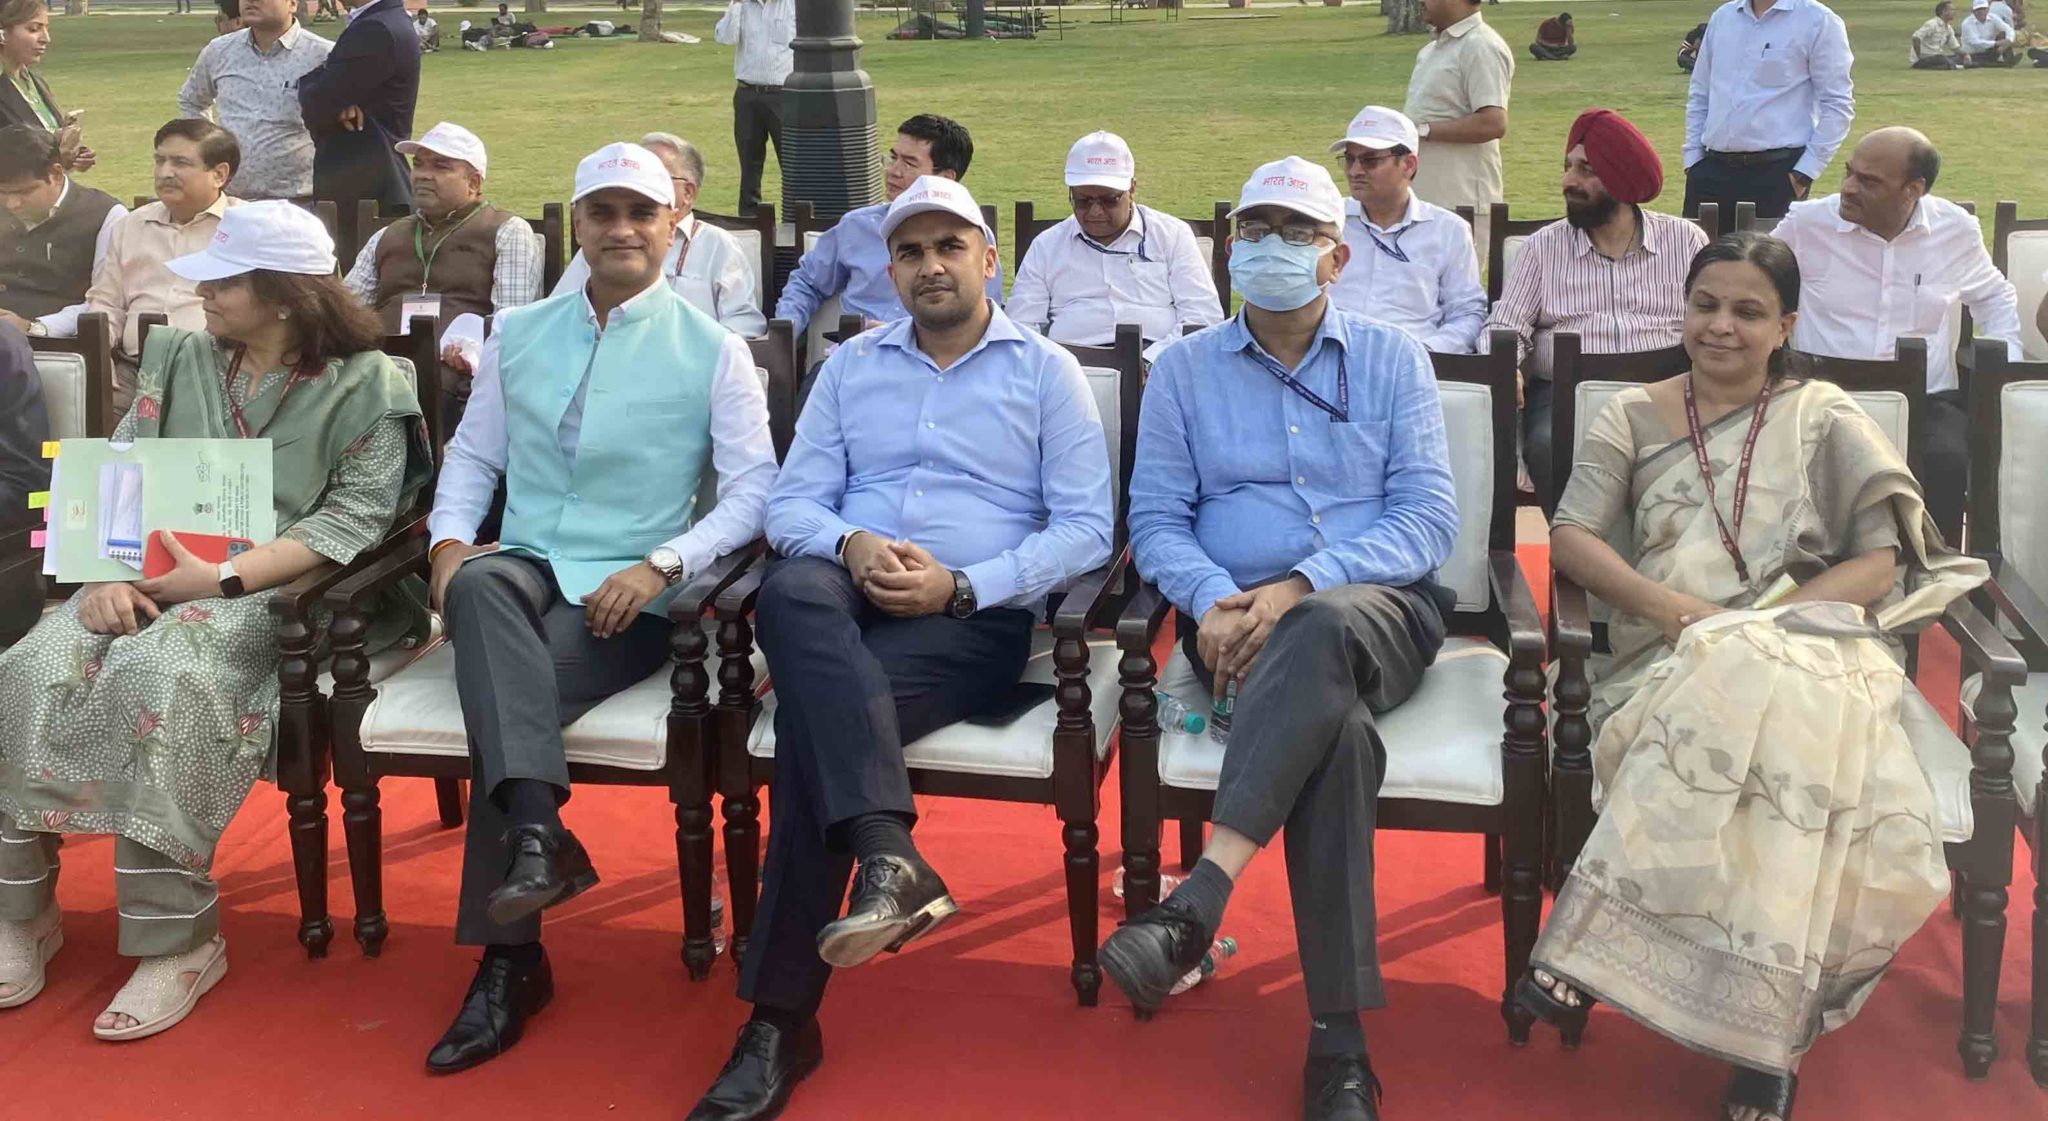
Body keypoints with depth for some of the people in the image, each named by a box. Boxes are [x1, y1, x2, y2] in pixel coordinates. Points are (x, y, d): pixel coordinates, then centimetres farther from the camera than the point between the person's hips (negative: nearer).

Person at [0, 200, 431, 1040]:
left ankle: (179, 937, -23)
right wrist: (109, 571, -11)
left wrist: (224, 577, -18)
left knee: (162, 681, -35)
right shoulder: (179, 360, 17)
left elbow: (354, 518, -9)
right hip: (147, 576, 5)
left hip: (271, 589, -5)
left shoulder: (362, 383, 1)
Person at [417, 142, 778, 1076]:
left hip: (627, 594, -3)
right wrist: (451, 541, -2)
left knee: (514, 689, -31)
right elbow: (472, 458, 19)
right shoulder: (516, 335, 16)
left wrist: (661, 565, -15)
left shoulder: (715, 351, 4)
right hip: (521, 568, 3)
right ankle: (536, 834, -47)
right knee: (482, 585, -35)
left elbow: (754, 490, -1)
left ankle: (507, 959, -24)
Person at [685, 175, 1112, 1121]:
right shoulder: (849, 366, 20)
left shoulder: (1047, 370, 10)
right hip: (847, 596, 3)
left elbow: (1086, 528, 0)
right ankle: (887, 854, -50)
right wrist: (852, 545, -13)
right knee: (792, 590, -35)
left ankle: (780, 1018, -26)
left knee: (812, 713, -31)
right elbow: (791, 504, 11)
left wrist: (959, 584, -13)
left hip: (974, 619, -3)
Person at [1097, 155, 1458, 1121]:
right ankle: (1338, 1041, -38)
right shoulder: (1185, 369, 16)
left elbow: (1429, 518, 0)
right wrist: (1212, 600, -15)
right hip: (1239, 613, 0)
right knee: (1332, 723, -36)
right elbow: (1156, 518, 8)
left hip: (1378, 609, 0)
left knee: (1322, 632, -40)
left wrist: (1300, 587, -16)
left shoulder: (1393, 360, 12)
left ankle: (1200, 897, -46)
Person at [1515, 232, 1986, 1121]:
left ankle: (1596, 950, -35)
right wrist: (1673, 608, -12)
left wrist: (1766, 622, -11)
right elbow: (1571, 538, 5)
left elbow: (1880, 560, 5)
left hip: (1806, 653, 0)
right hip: (1671, 663, 0)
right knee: (1729, 696, -38)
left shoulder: (1825, 419, 15)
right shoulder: (1633, 416, 18)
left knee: (1754, 692, -39)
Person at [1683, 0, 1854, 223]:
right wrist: (1693, 158, 12)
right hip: (1711, 169, 5)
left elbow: (1837, 104, -6)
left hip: (1777, 172, -5)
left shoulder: (1817, 21, -3)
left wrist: (1805, 172, -11)